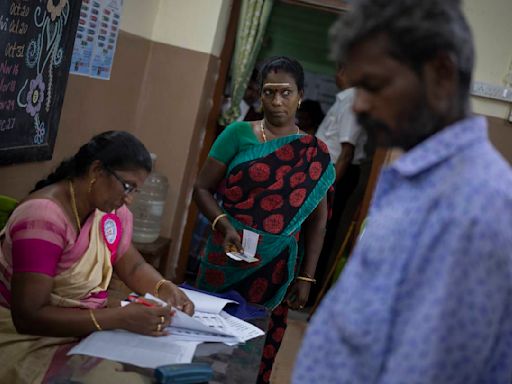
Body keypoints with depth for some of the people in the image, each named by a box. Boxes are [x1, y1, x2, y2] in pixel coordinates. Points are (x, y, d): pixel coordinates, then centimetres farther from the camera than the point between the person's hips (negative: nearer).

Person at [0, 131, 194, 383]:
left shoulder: (111, 209, -1)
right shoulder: (44, 217, -24)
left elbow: (133, 267, 11)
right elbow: (28, 317, -28)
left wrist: (165, 288, -12)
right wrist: (121, 318, -33)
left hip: (84, 331, 7)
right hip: (32, 341, -7)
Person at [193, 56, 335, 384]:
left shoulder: (315, 155, 2)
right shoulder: (238, 134, -2)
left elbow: (317, 221, 5)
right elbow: (202, 188, 0)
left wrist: (306, 277, 0)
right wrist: (224, 224, -18)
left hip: (276, 267, 1)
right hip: (228, 258, 0)